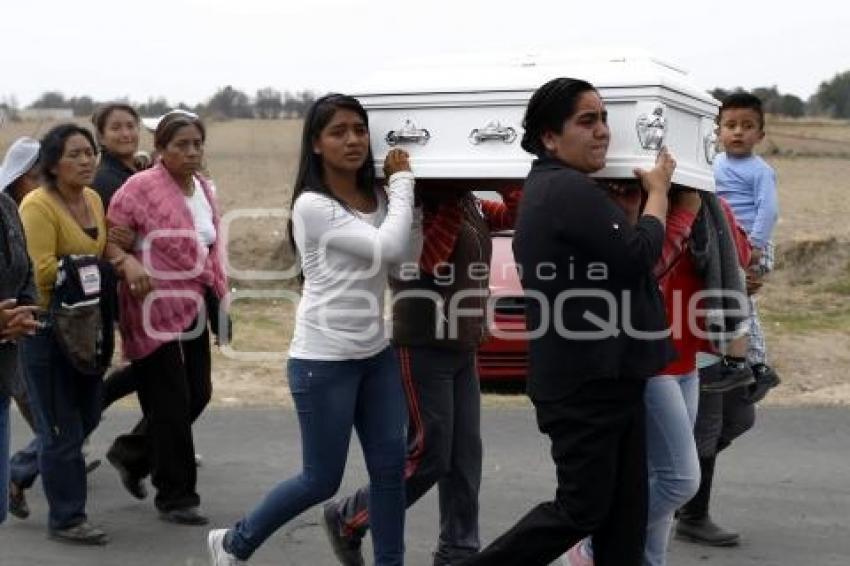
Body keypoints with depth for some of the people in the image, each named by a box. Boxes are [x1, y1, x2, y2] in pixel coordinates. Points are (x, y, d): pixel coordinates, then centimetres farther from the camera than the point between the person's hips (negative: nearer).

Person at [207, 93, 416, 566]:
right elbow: (388, 248, -23)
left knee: (390, 467, 6)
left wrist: (399, 184, -3)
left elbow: (407, 257, -3)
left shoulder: (377, 199, 6)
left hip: (376, 354, 7)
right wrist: (403, 181, -10)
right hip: (323, 362, -7)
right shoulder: (312, 206, -17)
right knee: (322, 480, 3)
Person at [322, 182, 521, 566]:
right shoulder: (418, 203, -13)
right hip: (424, 347, -8)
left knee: (465, 456, 8)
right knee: (429, 455, -5)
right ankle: (346, 519, 14)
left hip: (463, 347, 8)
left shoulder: (470, 204, 10)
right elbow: (431, 259, -25)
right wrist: (453, 202, -21)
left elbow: (513, 213, 16)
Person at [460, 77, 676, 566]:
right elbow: (636, 256, -20)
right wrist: (658, 191, -5)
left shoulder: (548, 188, 17)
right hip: (586, 384, -11)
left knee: (625, 509, 11)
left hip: (605, 377, 11)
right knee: (582, 508, -3)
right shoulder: (570, 189, -17)